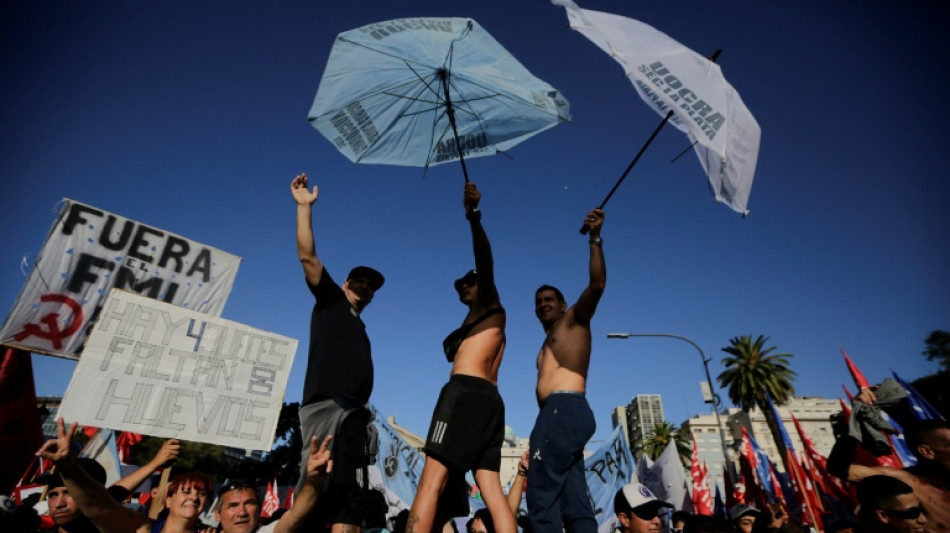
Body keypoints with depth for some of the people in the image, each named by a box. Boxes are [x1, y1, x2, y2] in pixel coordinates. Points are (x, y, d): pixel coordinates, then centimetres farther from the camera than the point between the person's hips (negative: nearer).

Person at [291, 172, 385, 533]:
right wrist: (304, 206, -2)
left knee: (350, 496, -1)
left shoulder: (359, 328, 30)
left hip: (353, 411, 7)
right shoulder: (330, 300, 14)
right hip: (326, 406, -7)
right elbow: (307, 256, 2)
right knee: (315, 485, -15)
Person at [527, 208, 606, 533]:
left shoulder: (574, 321, 12)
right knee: (575, 503, 1)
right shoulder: (546, 348, 32)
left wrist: (595, 239, -13)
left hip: (565, 410, -9)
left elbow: (597, 284, -5)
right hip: (556, 414, 9)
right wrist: (541, 436, 16)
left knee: (542, 495, -15)